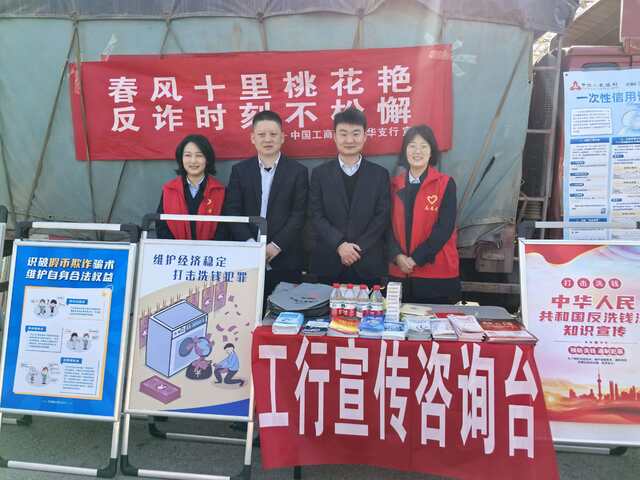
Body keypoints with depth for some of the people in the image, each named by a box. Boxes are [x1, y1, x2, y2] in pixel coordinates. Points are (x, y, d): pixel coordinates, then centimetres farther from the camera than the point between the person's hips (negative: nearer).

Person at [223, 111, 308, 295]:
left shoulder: (298, 171, 4)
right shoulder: (240, 170, 8)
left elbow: (298, 215, -3)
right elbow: (232, 211, 1)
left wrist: (276, 246, -13)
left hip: (286, 260, -1)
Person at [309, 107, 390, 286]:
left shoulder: (380, 174, 6)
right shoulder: (320, 173, 6)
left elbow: (382, 216, 0)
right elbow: (316, 216, -1)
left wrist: (358, 248, -10)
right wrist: (340, 245, -13)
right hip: (329, 263, 0)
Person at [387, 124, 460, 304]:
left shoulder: (446, 184, -2)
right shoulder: (395, 184, 8)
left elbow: (444, 227, -9)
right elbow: (389, 224, 5)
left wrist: (416, 259, -14)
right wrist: (397, 256, -10)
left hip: (437, 272, -3)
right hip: (400, 271, 3)